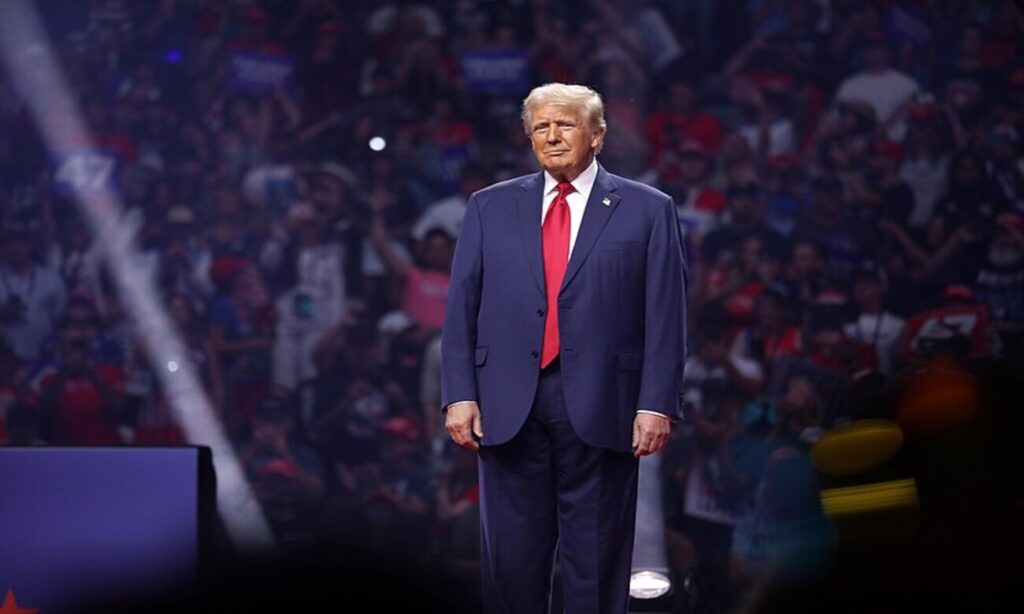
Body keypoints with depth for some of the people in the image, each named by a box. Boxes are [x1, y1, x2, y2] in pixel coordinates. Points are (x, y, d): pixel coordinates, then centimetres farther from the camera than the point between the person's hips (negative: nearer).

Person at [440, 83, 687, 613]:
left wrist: (657, 404, -8)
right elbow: (461, 308, 8)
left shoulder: (647, 211, 5)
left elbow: (665, 316, 0)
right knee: (512, 555, 4)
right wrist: (459, 394, -2)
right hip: (509, 407, 2)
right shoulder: (490, 207, 11)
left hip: (600, 410, -2)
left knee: (596, 560, 3)